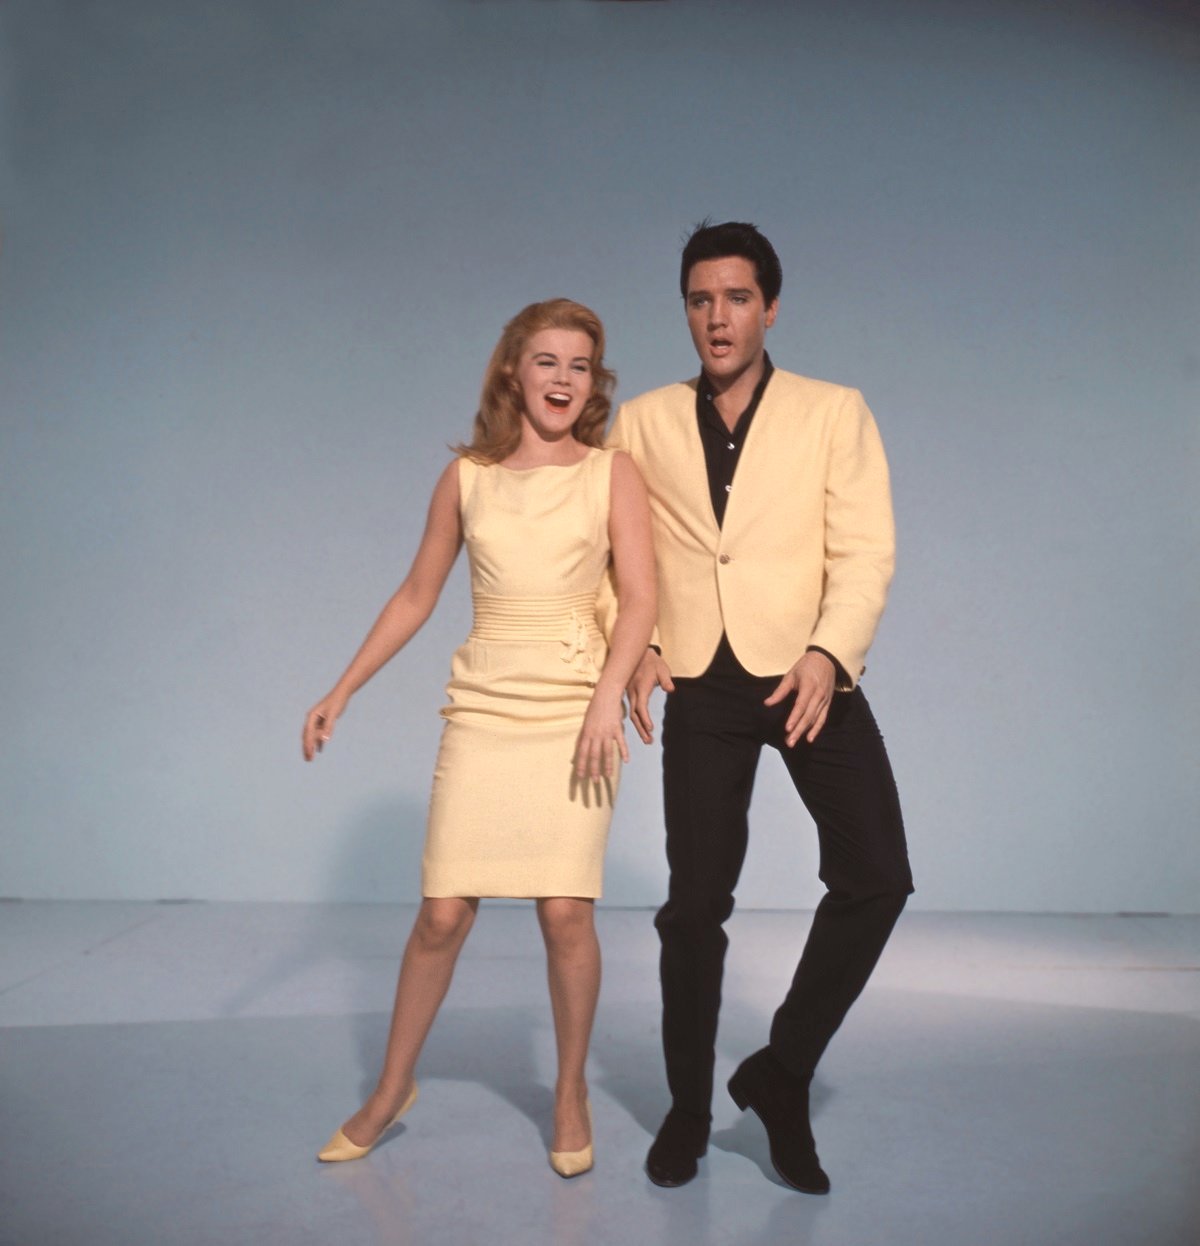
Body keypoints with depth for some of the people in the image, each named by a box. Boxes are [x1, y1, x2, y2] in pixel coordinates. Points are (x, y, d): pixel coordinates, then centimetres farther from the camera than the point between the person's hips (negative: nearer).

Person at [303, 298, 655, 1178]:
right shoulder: (467, 478, 9)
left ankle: (571, 1092, 20)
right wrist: (343, 691, 11)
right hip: (485, 708, 2)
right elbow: (417, 595, 14)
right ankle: (393, 1089, 23)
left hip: (576, 705, -1)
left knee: (566, 911, -3)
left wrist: (608, 695, -19)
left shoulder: (614, 473, 3)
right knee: (443, 912, 2)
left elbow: (640, 596, -5)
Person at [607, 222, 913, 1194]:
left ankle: (781, 1072, 12)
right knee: (696, 903, 5)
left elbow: (865, 554, -6)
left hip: (810, 675, 0)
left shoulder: (835, 414, 1)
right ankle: (690, 1108, 25)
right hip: (702, 685, 1)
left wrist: (828, 655, -22)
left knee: (877, 878, -10)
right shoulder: (642, 423, 8)